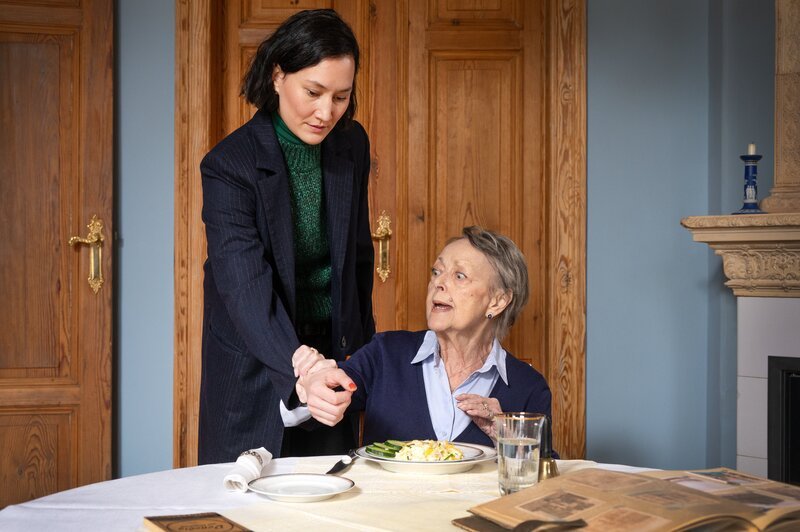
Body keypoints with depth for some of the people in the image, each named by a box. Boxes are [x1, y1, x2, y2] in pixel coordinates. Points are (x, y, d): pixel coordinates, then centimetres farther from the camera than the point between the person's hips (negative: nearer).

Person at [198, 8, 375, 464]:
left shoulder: (353, 145, -2)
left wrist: (364, 348, 11)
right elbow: (245, 286, -31)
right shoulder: (229, 165, -19)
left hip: (333, 347, 5)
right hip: (257, 366, -4)